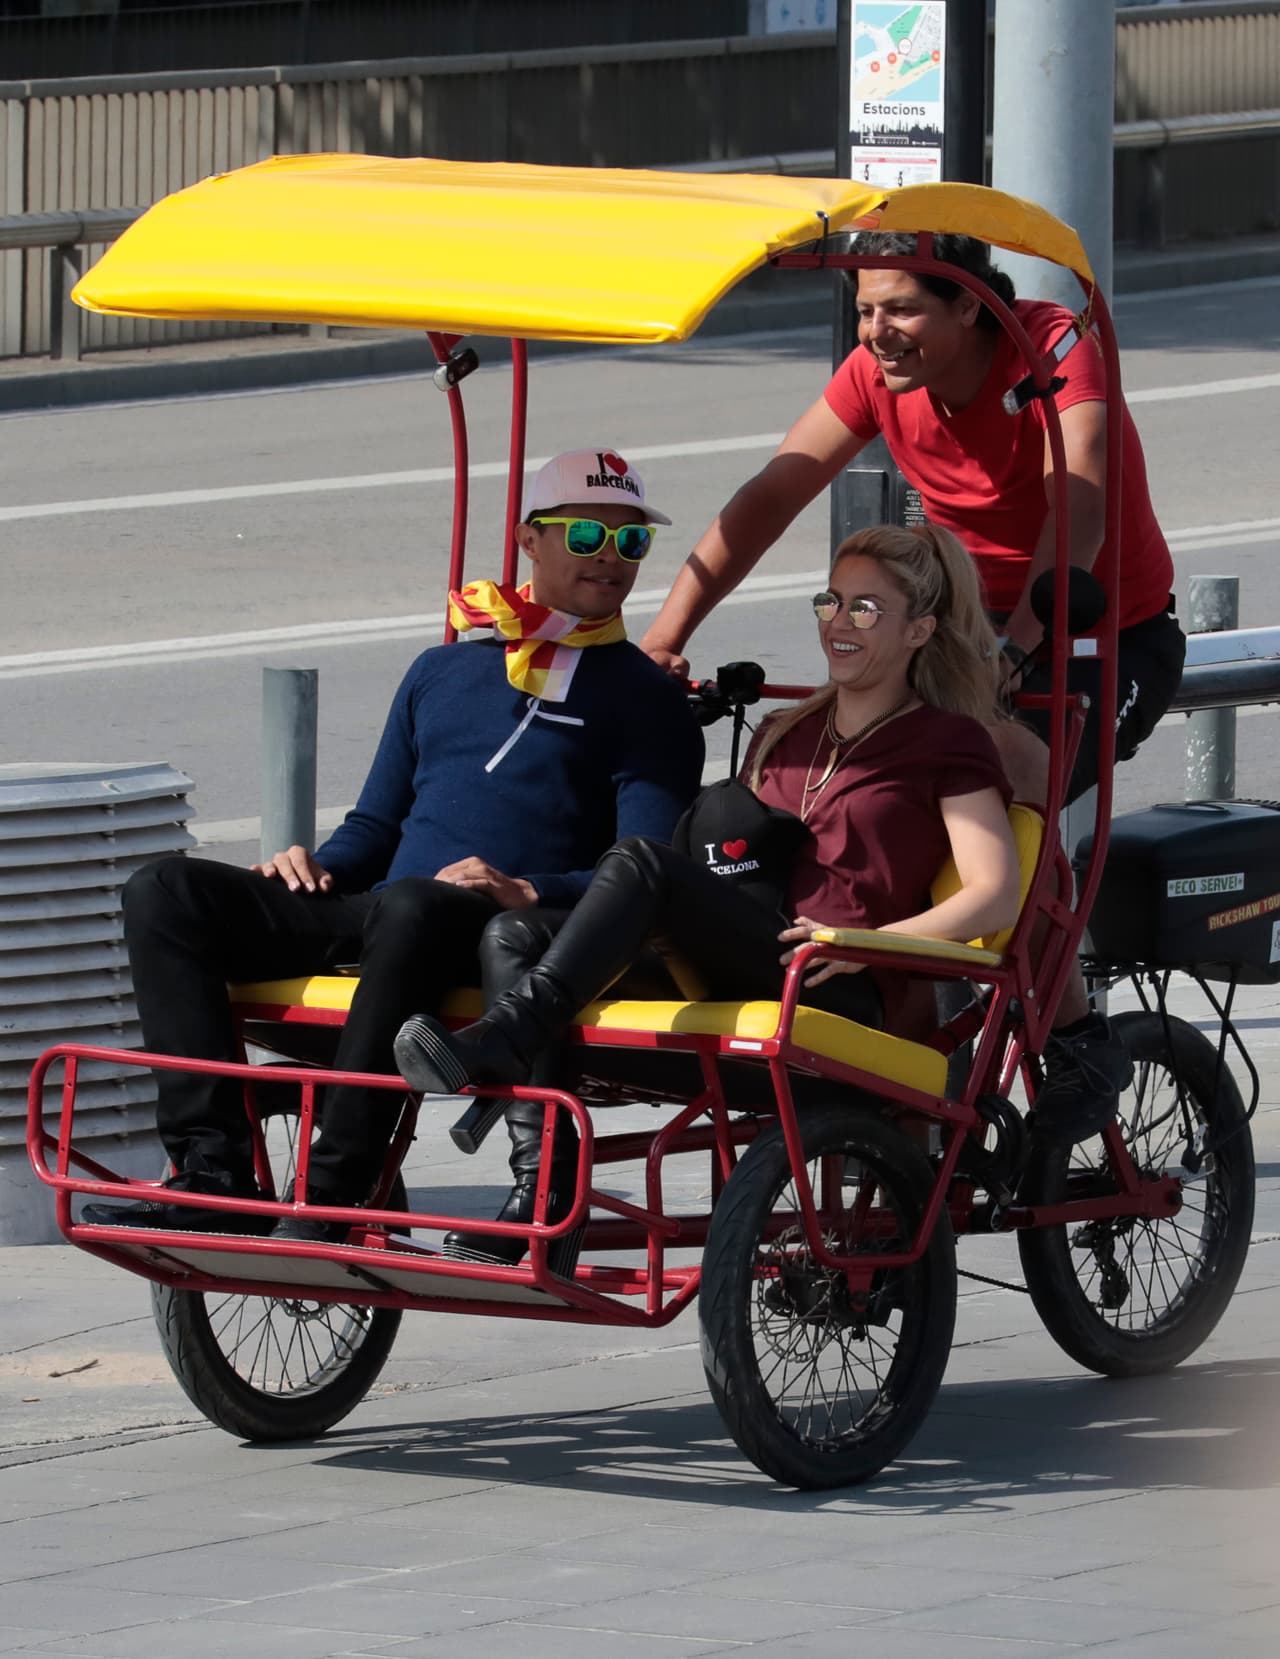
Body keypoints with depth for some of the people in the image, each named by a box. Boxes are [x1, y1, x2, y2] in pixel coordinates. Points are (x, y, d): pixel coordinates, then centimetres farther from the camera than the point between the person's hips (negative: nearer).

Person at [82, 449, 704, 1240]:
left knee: (411, 906, -41)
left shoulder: (645, 700, 12)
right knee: (166, 892, -13)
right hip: (365, 917, 6)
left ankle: (328, 1206, -43)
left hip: (508, 932, -6)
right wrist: (318, 867, 6)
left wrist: (527, 893, -20)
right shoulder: (443, 671, 28)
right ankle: (213, 1171, -27)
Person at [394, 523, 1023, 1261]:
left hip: (840, 998, -7)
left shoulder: (947, 744, 10)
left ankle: (500, 1043, -43)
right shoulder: (782, 739, 31)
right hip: (735, 977, 7)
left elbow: (997, 896, -2)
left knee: (644, 862, -31)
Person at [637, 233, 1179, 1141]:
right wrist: (662, 639, -17)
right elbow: (770, 498, -7)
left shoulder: (1055, 348, -23)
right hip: (977, 629, 6)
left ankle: (1079, 1040, -17)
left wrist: (1014, 648, -52)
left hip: (1111, 637, -6)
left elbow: (1079, 509, -37)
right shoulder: (878, 374, -7)